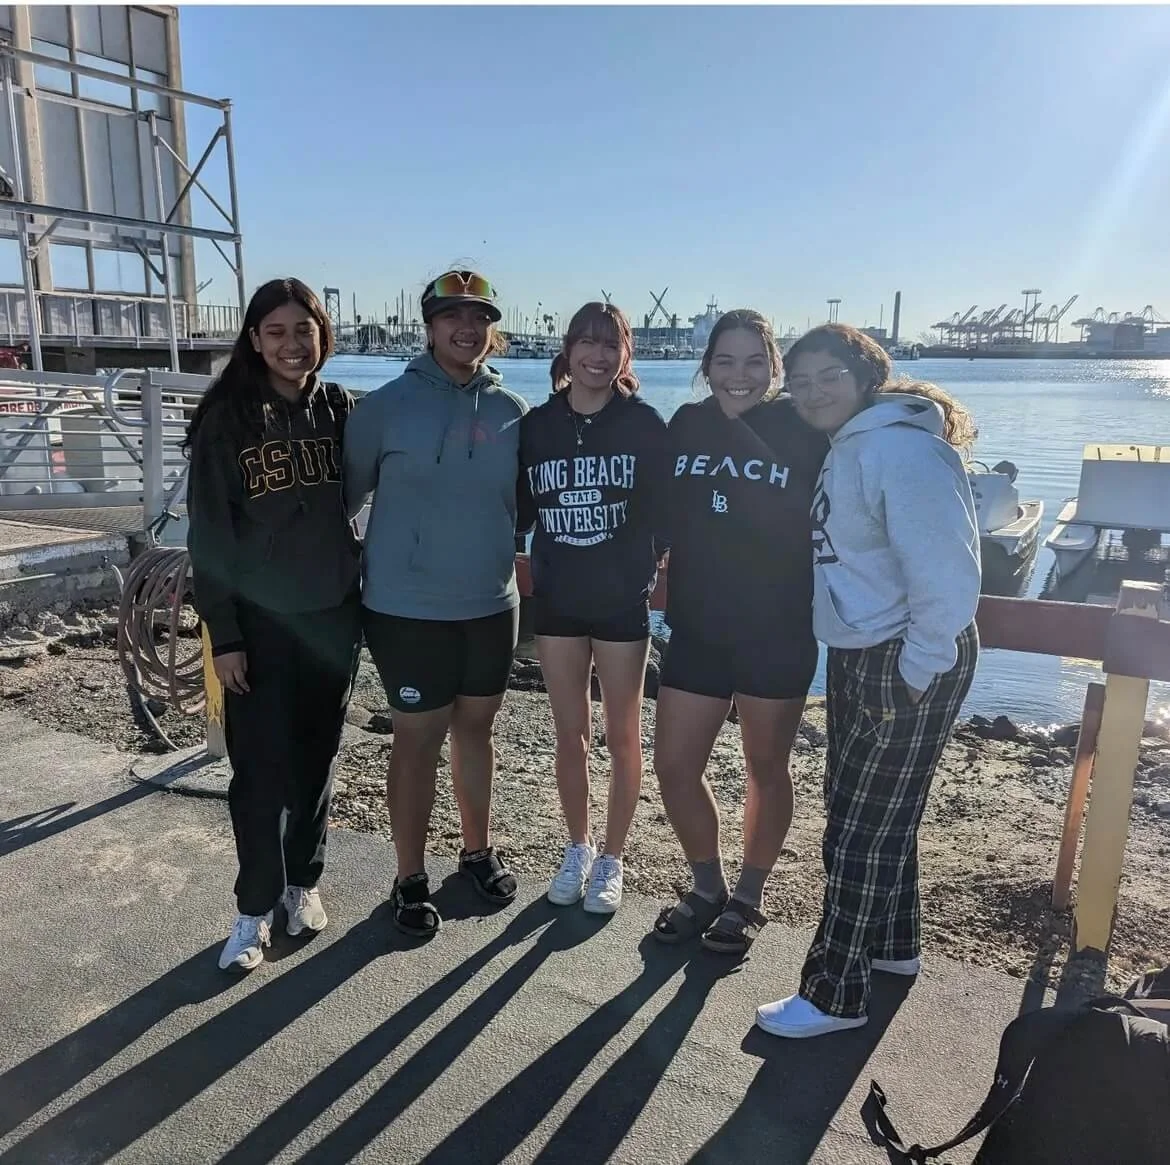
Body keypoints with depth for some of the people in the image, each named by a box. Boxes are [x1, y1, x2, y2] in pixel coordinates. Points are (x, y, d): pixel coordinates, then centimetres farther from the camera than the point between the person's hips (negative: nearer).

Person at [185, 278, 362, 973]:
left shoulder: (340, 411, 4)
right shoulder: (227, 420, -5)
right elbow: (209, 534, -6)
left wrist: (363, 591, 6)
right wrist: (224, 634, -10)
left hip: (332, 616, 3)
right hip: (261, 621, -3)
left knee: (317, 758, 12)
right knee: (261, 767, 1)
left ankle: (304, 880, 30)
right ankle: (256, 907, 18)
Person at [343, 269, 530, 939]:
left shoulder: (512, 411, 3)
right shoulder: (387, 405, -7)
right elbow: (346, 491, -1)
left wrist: (508, 556, 9)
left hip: (492, 604, 4)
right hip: (408, 608, -3)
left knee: (476, 727, 16)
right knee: (420, 737, 4)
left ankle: (478, 851, 35)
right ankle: (411, 879, 21)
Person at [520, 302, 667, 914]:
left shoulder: (644, 425, -5)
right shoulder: (536, 425, 1)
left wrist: (662, 575, -6)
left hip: (622, 600, -2)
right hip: (557, 600, 2)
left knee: (621, 735, 9)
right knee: (570, 734, 13)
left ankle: (610, 859, 25)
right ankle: (577, 847, 32)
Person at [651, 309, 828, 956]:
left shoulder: (803, 430, -8)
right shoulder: (686, 425, 2)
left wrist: (817, 604, -11)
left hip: (777, 634, -3)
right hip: (697, 628, 4)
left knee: (766, 768, 13)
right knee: (674, 767, 6)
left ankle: (747, 898, 34)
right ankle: (707, 887, 31)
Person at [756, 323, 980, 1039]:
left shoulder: (902, 449, -21)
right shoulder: (851, 445, 10)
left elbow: (947, 574, -26)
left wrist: (918, 672, -20)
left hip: (905, 666, -10)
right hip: (858, 657, 10)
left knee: (862, 826, 1)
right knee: (880, 813, 23)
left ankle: (836, 995, 18)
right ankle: (892, 945, 43)